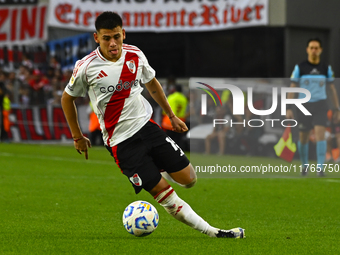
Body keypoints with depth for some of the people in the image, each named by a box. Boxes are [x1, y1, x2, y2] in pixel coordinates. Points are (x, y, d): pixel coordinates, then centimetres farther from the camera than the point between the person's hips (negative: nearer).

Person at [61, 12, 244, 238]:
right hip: (120, 141, -4)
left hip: (146, 124, 4)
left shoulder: (135, 55, -1)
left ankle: (162, 167, 31)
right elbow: (67, 98, 4)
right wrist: (78, 137, 9)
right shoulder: (86, 67, -12)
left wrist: (172, 116, 24)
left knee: (188, 179, -1)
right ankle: (211, 232, -3)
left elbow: (152, 84, 19)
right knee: (163, 192, -10)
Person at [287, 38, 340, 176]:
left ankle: (320, 168, -19)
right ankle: (304, 165, 30)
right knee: (303, 138, 7)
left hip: (320, 105, 0)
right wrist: (289, 109, -7)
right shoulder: (300, 68, -1)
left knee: (320, 134, -18)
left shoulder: (326, 68, 4)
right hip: (304, 106, 0)